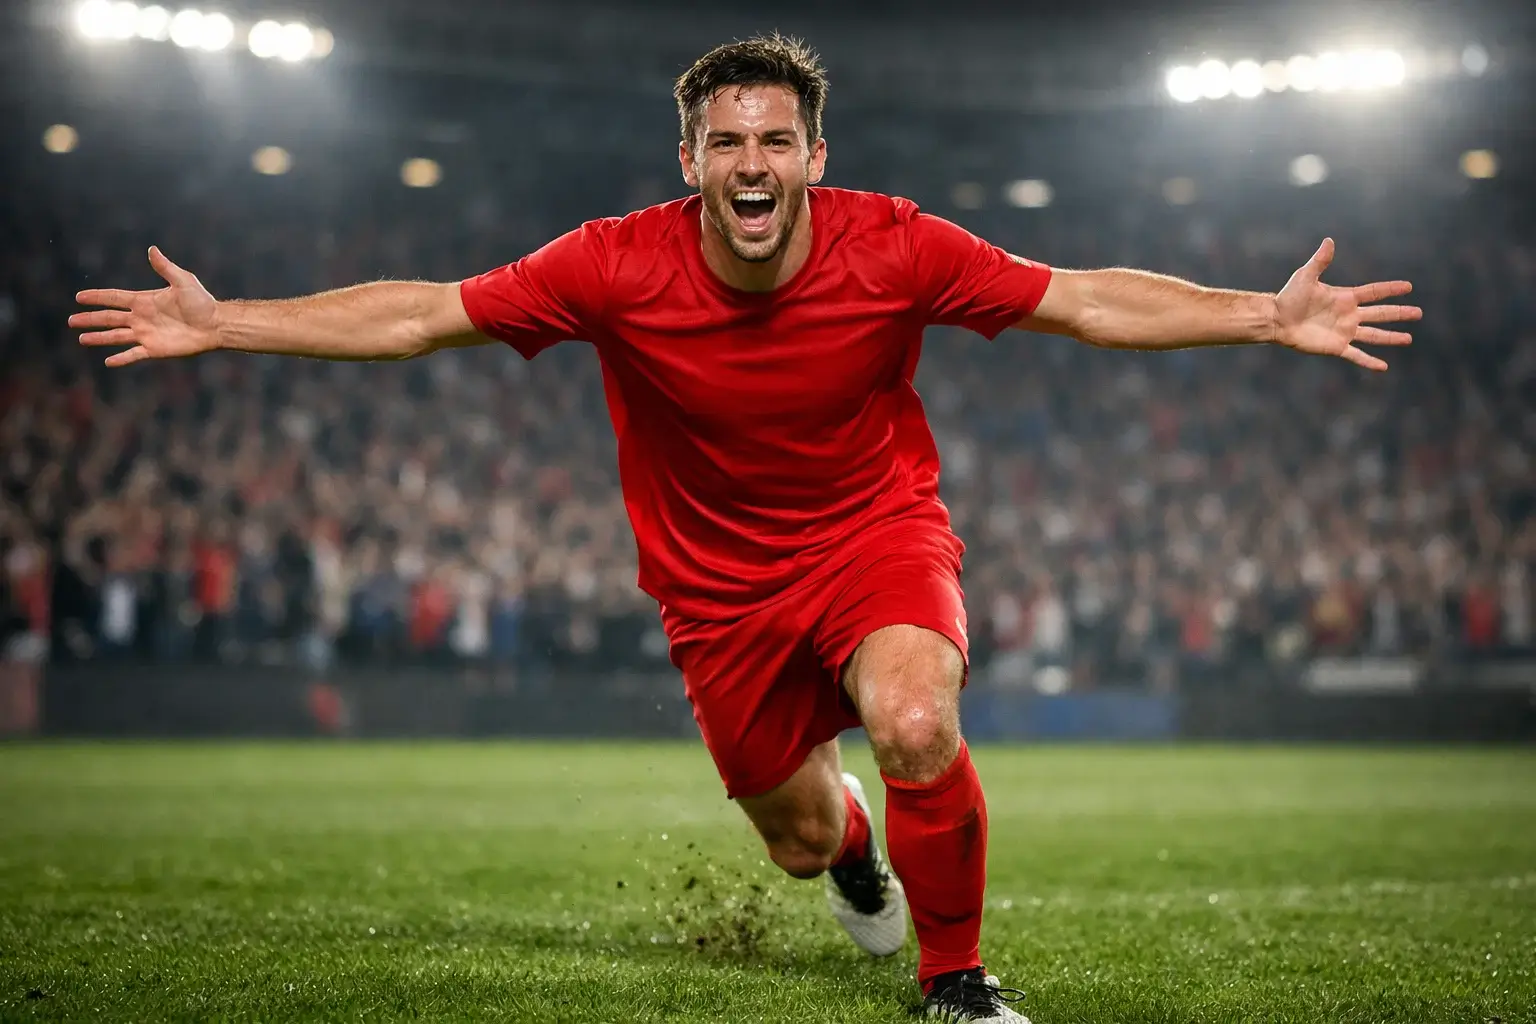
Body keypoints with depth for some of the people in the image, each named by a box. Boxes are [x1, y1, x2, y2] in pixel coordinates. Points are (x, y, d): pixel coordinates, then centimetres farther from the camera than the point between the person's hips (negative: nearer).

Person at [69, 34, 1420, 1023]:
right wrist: (219, 323, -18)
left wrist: (1271, 318, -21)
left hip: (879, 531, -1)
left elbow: (1087, 300, -13)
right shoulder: (619, 267, -20)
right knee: (800, 841, 9)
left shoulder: (892, 247, -20)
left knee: (917, 727, -32)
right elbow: (418, 315, -14)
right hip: (722, 578, 2)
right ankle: (855, 843, 52)